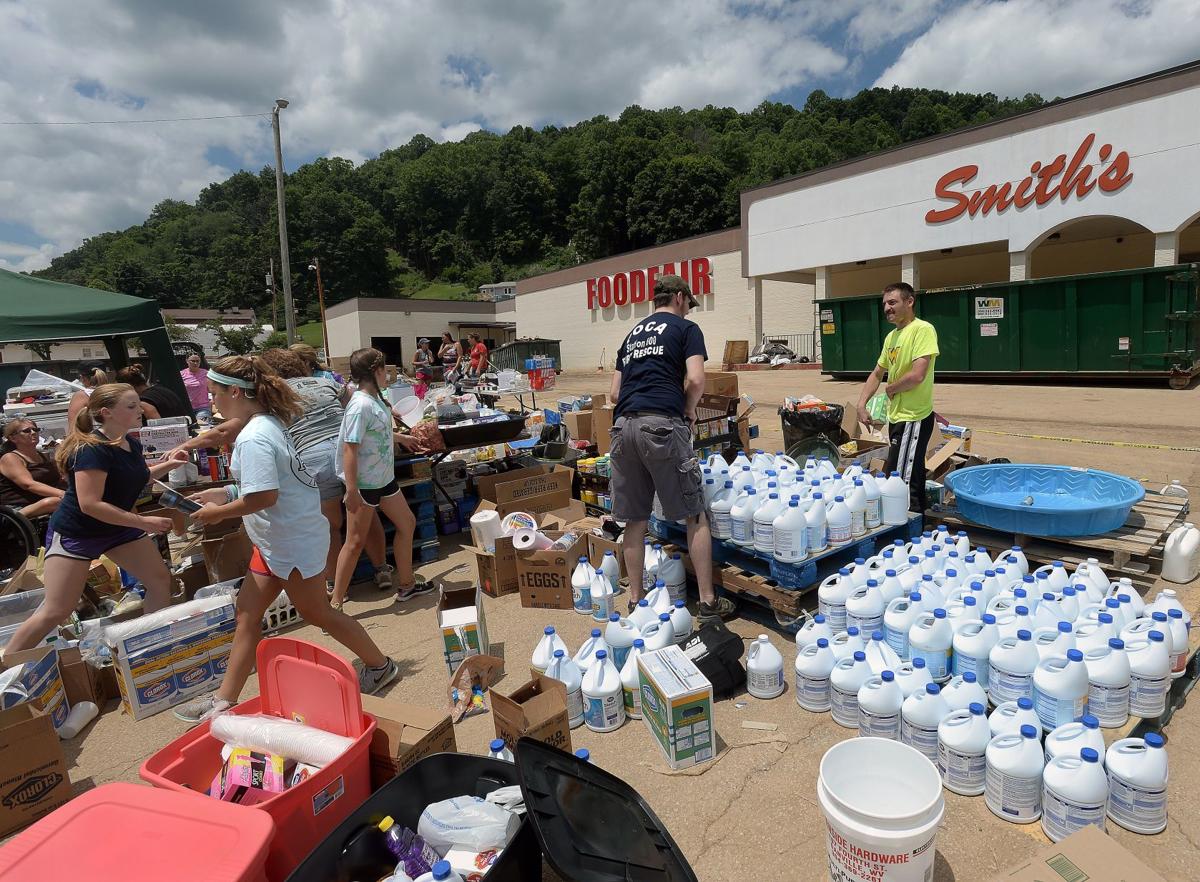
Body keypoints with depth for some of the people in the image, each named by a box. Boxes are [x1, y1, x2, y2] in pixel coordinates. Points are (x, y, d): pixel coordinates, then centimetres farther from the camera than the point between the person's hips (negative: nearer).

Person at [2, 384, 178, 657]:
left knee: (160, 580, 4)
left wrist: (167, 465, 1)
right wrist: (143, 522, -29)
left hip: (119, 527, 8)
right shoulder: (92, 449, -27)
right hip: (74, 533, -8)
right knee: (56, 611, -6)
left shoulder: (131, 443, -2)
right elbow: (90, 504, -31)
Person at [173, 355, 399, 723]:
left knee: (316, 613, 7)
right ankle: (225, 698, 28)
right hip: (277, 539, 10)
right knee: (247, 613, 14)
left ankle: (380, 665, 24)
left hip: (293, 541, -10)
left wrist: (218, 513, -14)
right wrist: (225, 492, 9)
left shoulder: (254, 438, -24)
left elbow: (265, 497, -29)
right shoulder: (266, 423, 6)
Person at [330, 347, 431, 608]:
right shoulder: (361, 405, -23)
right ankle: (336, 602, 14)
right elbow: (350, 449, -25)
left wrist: (400, 437, 39)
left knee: (407, 524, 17)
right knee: (355, 542, 0)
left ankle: (407, 584, 32)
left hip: (384, 479, 10)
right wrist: (351, 491, -26)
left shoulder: (375, 398, 5)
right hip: (364, 484, -10)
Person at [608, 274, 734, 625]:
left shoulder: (632, 334, 26)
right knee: (695, 516, 5)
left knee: (634, 519, 12)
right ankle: (707, 603, 10)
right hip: (662, 425, -6)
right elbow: (695, 380, -6)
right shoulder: (686, 327, 9)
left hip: (624, 425, 6)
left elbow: (614, 393, 22)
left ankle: (635, 601, 19)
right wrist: (688, 412, 9)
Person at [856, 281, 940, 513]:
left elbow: (917, 376, -25)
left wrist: (890, 389, -7)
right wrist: (861, 405, 8)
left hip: (913, 418, -9)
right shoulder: (891, 336, 13)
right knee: (912, 479, 18)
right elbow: (877, 374, 20)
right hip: (898, 416, 9)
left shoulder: (922, 329, -14)